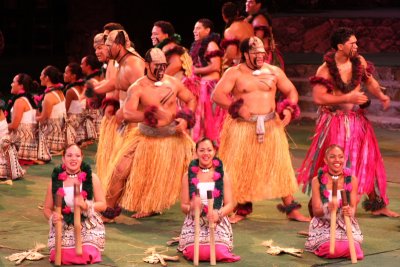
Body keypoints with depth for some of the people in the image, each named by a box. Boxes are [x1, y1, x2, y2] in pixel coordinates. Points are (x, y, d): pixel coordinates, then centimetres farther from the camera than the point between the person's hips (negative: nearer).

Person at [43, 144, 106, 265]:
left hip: (88, 225, -1)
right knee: (60, 256, -21)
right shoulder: (55, 180, -1)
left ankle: (91, 249, 14)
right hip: (63, 227, 1)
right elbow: (47, 209, 8)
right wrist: (52, 217, -15)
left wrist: (86, 205, -21)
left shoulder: (92, 178, -3)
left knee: (86, 256, -24)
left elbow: (103, 205, -2)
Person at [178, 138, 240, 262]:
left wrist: (219, 213, -22)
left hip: (218, 223, 0)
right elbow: (183, 206, 5)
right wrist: (191, 207, -20)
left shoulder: (222, 175, 5)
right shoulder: (189, 176, 5)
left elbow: (230, 204, 0)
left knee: (218, 253, -26)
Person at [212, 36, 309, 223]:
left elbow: (291, 91, 15)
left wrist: (289, 108, -4)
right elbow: (217, 95, -8)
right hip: (242, 128, -2)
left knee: (280, 165, 0)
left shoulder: (274, 72, 9)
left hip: (271, 126, 2)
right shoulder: (234, 73, -1)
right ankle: (242, 209, 15)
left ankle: (291, 209, 5)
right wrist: (237, 107, -18)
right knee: (242, 168, 2)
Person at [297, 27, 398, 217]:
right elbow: (318, 97, -22)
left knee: (370, 160, 7)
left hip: (357, 120, 5)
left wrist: (381, 96, -3)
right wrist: (348, 98, -22)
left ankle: (376, 204, 19)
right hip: (334, 121, -5)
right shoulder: (326, 69, -14)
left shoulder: (359, 61, 1)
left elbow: (370, 81, 16)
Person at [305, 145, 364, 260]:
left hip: (346, 225, 2)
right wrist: (327, 209, -31)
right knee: (336, 249, -28)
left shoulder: (351, 180, 0)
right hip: (323, 226, -2)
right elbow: (315, 211, -7)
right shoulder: (318, 180, -4)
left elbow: (353, 207, -3)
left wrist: (351, 211, -29)